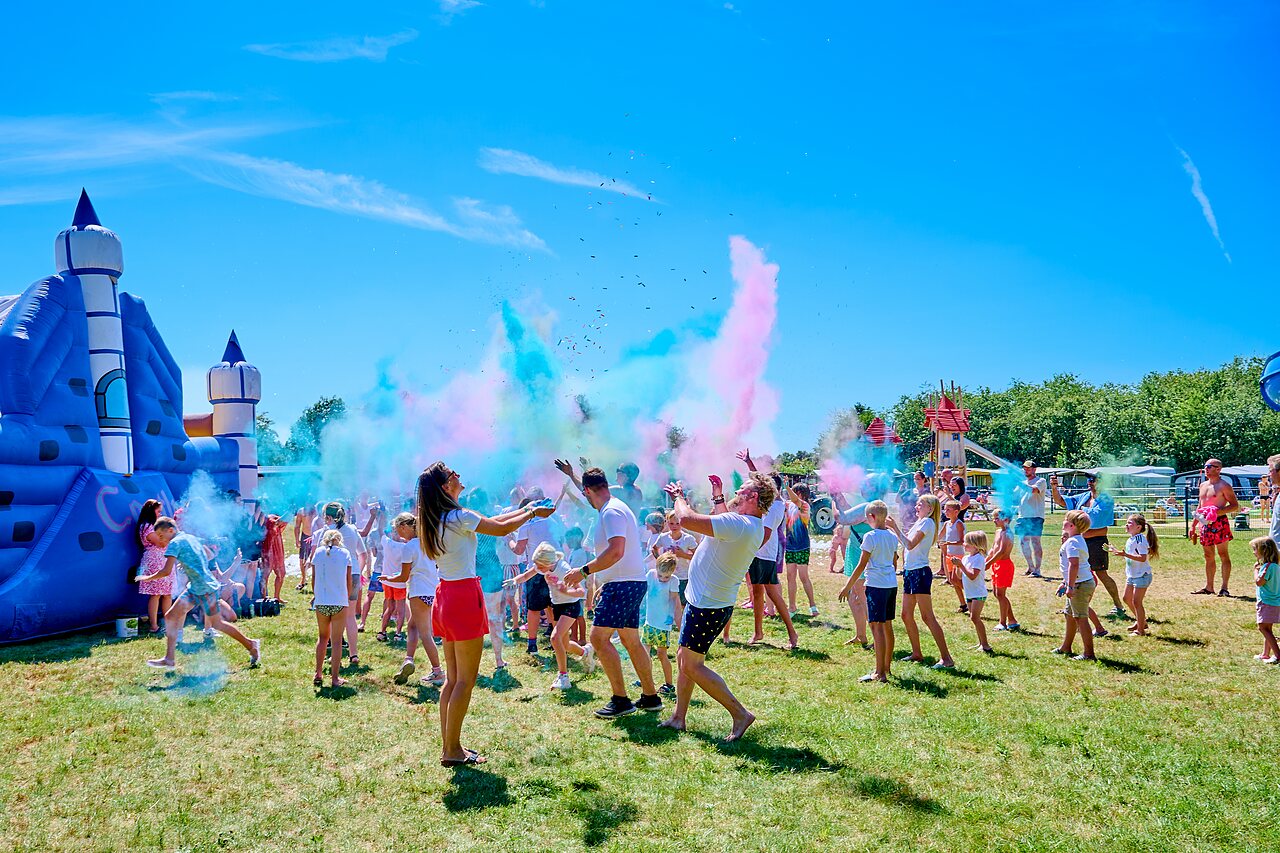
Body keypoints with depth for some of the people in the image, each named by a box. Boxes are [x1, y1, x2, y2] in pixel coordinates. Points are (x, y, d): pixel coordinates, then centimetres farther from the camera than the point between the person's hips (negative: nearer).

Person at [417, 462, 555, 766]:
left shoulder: (434, 520, 10)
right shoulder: (459, 517, -15)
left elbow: (491, 521, 17)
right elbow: (502, 529, -8)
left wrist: (524, 509, 22)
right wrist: (533, 513, 8)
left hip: (445, 596, 9)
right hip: (464, 595, -9)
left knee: (453, 679, 14)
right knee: (466, 679, -1)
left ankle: (448, 746, 18)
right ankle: (453, 751, 3)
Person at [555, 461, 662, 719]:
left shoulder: (611, 512, -16)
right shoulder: (614, 507, 15)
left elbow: (616, 551, -27)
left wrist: (584, 571, -22)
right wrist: (571, 474, 46)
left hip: (623, 584, -11)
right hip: (632, 583, 11)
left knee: (599, 637, -11)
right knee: (631, 641, 14)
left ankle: (620, 700, -8)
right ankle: (650, 697, 19)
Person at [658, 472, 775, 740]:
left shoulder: (737, 524, -26)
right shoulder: (753, 526, 6)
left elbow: (687, 520, -29)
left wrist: (679, 497, -11)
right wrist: (718, 497, 23)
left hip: (707, 606, -10)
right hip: (709, 601, 10)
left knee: (692, 666, -3)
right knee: (683, 658, 17)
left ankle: (740, 713, 3)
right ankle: (678, 718, 26)